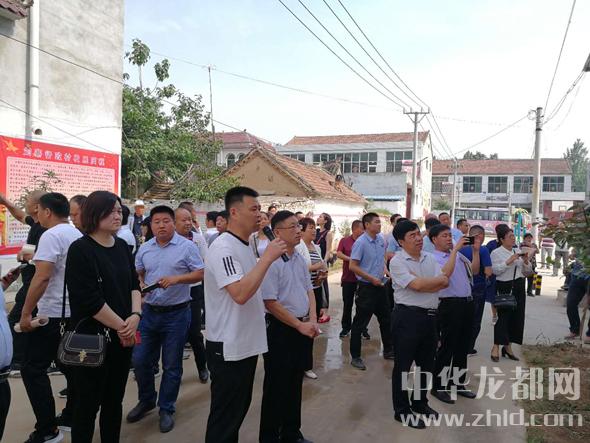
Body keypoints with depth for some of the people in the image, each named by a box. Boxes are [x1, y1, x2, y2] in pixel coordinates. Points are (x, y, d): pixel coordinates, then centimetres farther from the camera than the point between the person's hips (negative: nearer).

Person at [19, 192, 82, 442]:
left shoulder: (51, 235, -14)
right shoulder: (77, 235, 11)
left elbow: (42, 277, -22)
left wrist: (25, 313, -18)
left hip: (53, 314, -9)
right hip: (76, 311, 9)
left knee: (33, 370, 0)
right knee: (70, 365, 16)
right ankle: (72, 418, 25)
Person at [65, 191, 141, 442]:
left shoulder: (122, 246, 7)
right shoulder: (80, 250, -12)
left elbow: (134, 285, 7)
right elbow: (90, 301, -18)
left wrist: (135, 315, -10)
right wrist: (122, 326, -13)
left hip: (122, 337, 6)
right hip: (92, 338, -6)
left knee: (114, 400, 16)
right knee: (88, 403, 8)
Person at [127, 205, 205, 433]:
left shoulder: (187, 246, -9)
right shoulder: (144, 249, 5)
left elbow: (200, 273, -10)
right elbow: (137, 273, 16)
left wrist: (176, 278, -22)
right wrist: (140, 285, -6)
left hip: (176, 313, -4)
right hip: (149, 311, 5)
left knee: (171, 365, 7)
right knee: (140, 360, 11)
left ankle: (166, 409, 25)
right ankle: (146, 400, 35)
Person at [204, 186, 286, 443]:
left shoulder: (245, 246, 9)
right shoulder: (223, 248, -20)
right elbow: (240, 294, -32)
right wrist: (267, 258, -27)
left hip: (247, 343, 9)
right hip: (228, 348, -9)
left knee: (239, 409, 22)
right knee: (224, 416, 6)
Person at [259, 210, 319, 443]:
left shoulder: (300, 259, 7)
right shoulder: (271, 262, -18)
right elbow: (270, 303, -20)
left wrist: (312, 321, 0)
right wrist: (299, 325, -15)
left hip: (304, 328, 8)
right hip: (281, 330, -8)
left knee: (295, 384, 19)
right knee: (277, 387, 5)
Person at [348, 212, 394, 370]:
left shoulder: (381, 239, 4)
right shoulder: (360, 242, -17)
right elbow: (353, 266, -18)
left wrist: (384, 269, 4)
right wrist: (372, 279, -17)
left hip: (380, 285, 8)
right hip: (366, 287, -7)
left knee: (386, 319, 18)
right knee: (360, 323, 1)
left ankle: (388, 351, 35)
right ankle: (355, 357, 14)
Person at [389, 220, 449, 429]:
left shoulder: (430, 258, 10)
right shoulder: (397, 262, -10)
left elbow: (445, 283, -1)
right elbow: (416, 285, -19)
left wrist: (423, 283, -16)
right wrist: (439, 279, -4)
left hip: (430, 316, 7)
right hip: (407, 316, -7)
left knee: (426, 363, 18)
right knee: (403, 365, 5)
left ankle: (420, 403, 37)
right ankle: (402, 410, 19)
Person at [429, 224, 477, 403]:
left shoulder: (459, 254, 14)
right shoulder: (434, 258, -10)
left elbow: (474, 270, 17)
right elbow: (445, 273, -26)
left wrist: (476, 251, 4)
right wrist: (455, 249, -23)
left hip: (467, 303, 8)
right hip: (450, 305, -8)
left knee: (463, 346, 16)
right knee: (447, 347, 0)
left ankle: (457, 383, 30)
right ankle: (438, 387, 14)